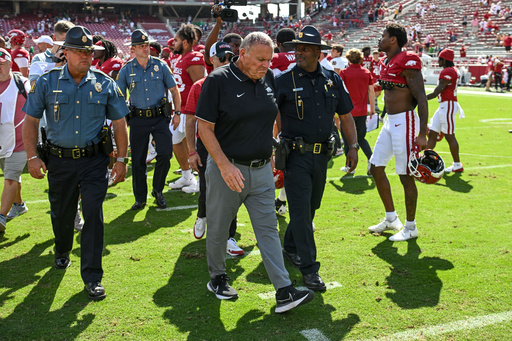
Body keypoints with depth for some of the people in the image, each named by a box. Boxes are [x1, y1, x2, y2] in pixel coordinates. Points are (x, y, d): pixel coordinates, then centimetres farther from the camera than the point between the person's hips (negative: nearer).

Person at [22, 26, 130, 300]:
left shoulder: (105, 84, 0)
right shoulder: (47, 82, -1)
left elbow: (119, 123, 6)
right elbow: (31, 120, 3)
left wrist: (121, 159, 1)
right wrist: (32, 156, -6)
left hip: (94, 159, -1)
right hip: (59, 161, 1)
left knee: (93, 214, -6)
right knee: (61, 213, 16)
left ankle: (92, 276, 1)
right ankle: (62, 252, 46)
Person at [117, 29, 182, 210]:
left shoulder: (160, 66, 2)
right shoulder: (126, 70, 2)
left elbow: (174, 90, 9)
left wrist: (177, 113, 3)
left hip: (160, 117, 0)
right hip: (138, 119, 0)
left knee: (165, 154, -11)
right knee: (138, 160, 3)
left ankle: (158, 190, 13)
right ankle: (140, 198, 18)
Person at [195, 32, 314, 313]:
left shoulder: (268, 79, 5)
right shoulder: (218, 80, -12)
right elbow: (204, 127, -13)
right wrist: (224, 165, -20)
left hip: (261, 170, 5)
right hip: (226, 168, -4)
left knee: (268, 229, 3)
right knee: (218, 229, 11)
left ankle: (284, 291, 2)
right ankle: (217, 278, 33)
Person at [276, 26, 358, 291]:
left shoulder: (333, 80, 7)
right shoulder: (284, 81, -4)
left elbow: (345, 116, 14)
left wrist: (353, 146, 7)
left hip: (322, 154, 5)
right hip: (296, 155, -5)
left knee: (311, 207, 16)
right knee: (301, 210, -6)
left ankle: (290, 247, 36)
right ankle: (308, 267, -1)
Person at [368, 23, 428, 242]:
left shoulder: (407, 63, -15)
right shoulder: (386, 63, 12)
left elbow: (422, 99, -18)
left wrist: (422, 134, -22)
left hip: (405, 121, -10)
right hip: (390, 121, 10)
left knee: (406, 176, -2)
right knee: (376, 167, 12)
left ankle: (410, 227, 13)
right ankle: (391, 219, 25)